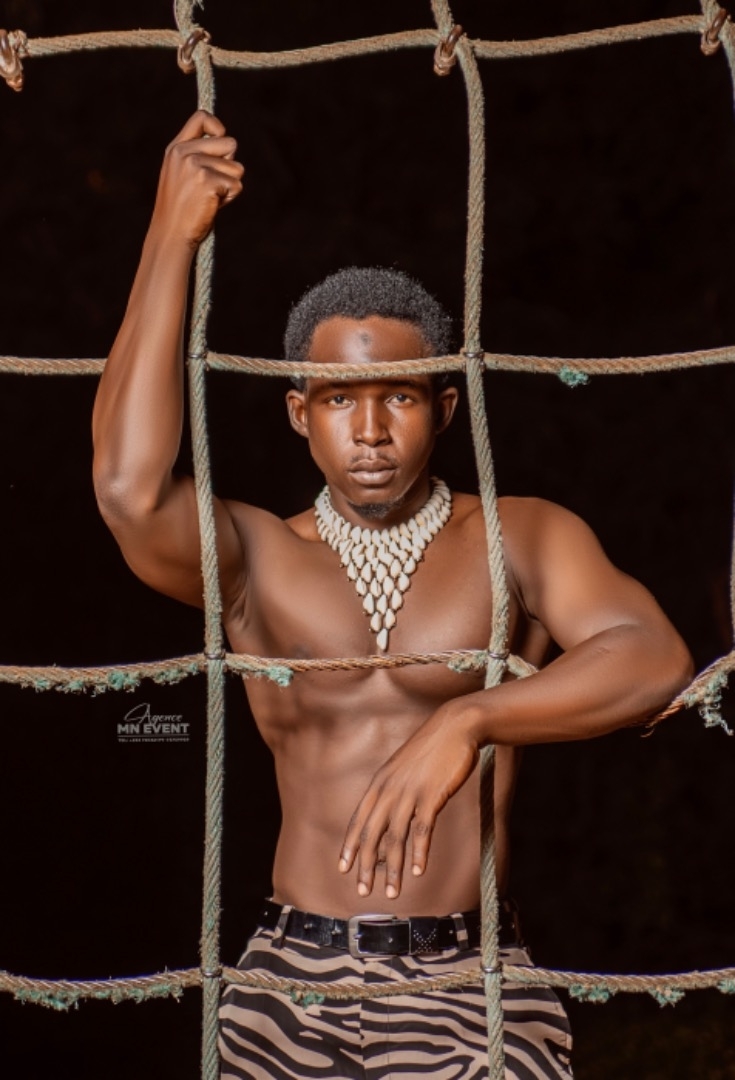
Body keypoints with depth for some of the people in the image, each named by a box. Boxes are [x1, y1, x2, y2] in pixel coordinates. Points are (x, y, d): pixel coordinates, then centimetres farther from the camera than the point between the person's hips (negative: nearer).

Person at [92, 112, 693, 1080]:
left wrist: (464, 721, -28)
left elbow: (653, 661, -15)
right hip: (290, 979, 1)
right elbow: (131, 492, -18)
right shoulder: (259, 559, 3)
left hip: (469, 983, -1)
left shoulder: (521, 540, 2)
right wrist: (171, 240, -15)